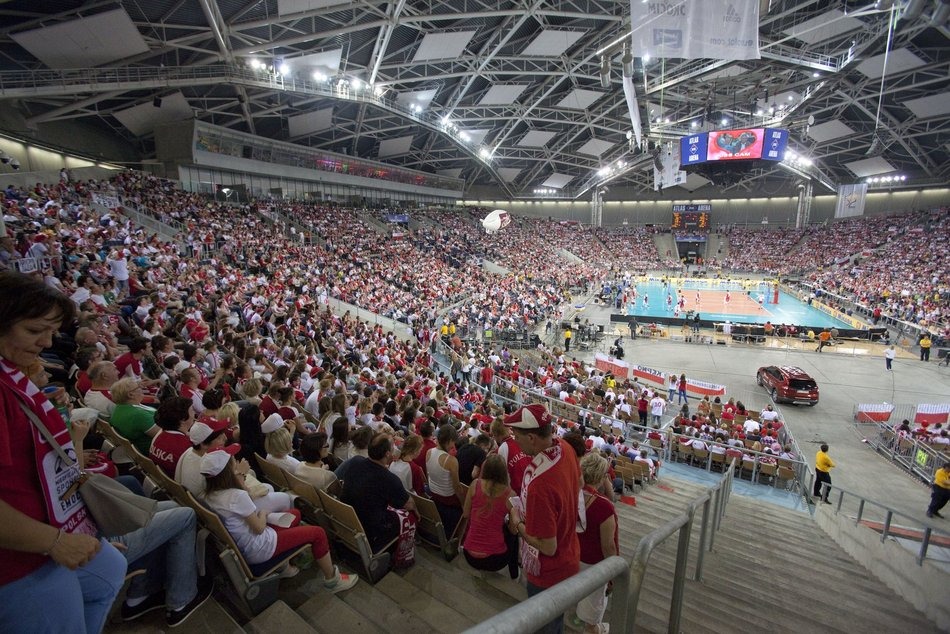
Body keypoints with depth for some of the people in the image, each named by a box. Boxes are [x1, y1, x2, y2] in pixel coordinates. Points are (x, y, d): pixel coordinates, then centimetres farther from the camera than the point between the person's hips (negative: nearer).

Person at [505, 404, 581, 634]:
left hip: (548, 573, -7)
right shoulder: (565, 447, -15)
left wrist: (518, 524, -14)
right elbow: (577, 484, 6)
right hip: (569, 555, 7)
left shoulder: (539, 485, -42)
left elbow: (548, 547, -31)